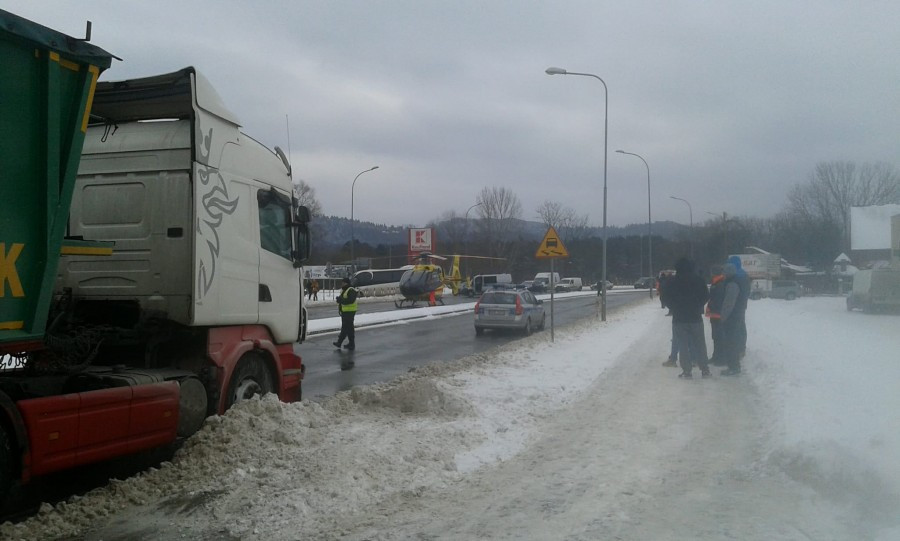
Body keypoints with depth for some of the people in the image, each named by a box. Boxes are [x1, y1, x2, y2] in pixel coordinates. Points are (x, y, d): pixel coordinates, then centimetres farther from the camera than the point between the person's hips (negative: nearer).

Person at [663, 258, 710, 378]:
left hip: (679, 318, -1)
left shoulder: (672, 281, -5)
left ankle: (687, 371, 1)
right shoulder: (698, 280, -3)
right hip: (696, 317, 1)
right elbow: (706, 296, 2)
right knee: (700, 344, 10)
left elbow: (667, 299, -2)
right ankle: (704, 369, 12)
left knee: (683, 345, 3)